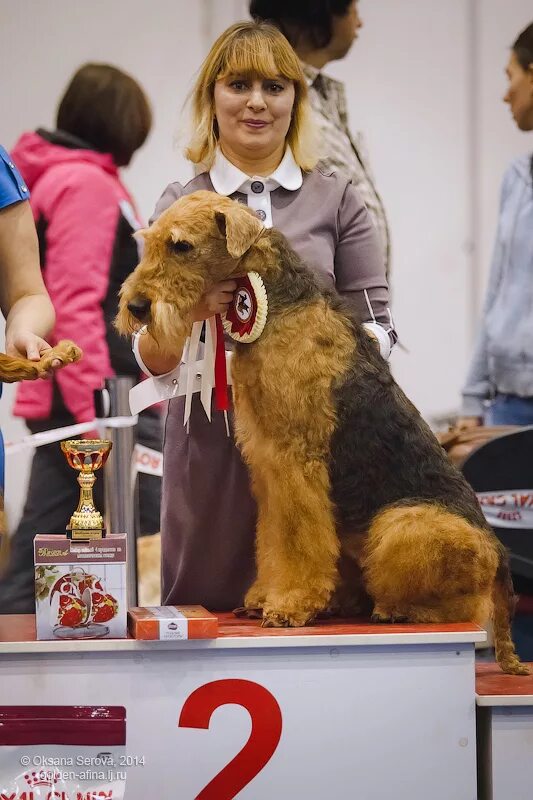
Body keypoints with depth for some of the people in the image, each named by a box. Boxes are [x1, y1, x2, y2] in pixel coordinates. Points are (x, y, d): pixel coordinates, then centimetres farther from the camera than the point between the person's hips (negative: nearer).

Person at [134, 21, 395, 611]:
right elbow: (149, 358, 5)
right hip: (211, 443, 1)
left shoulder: (336, 200, 9)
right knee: (208, 602, 2)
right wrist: (185, 312, -16)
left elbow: (374, 324, 6)